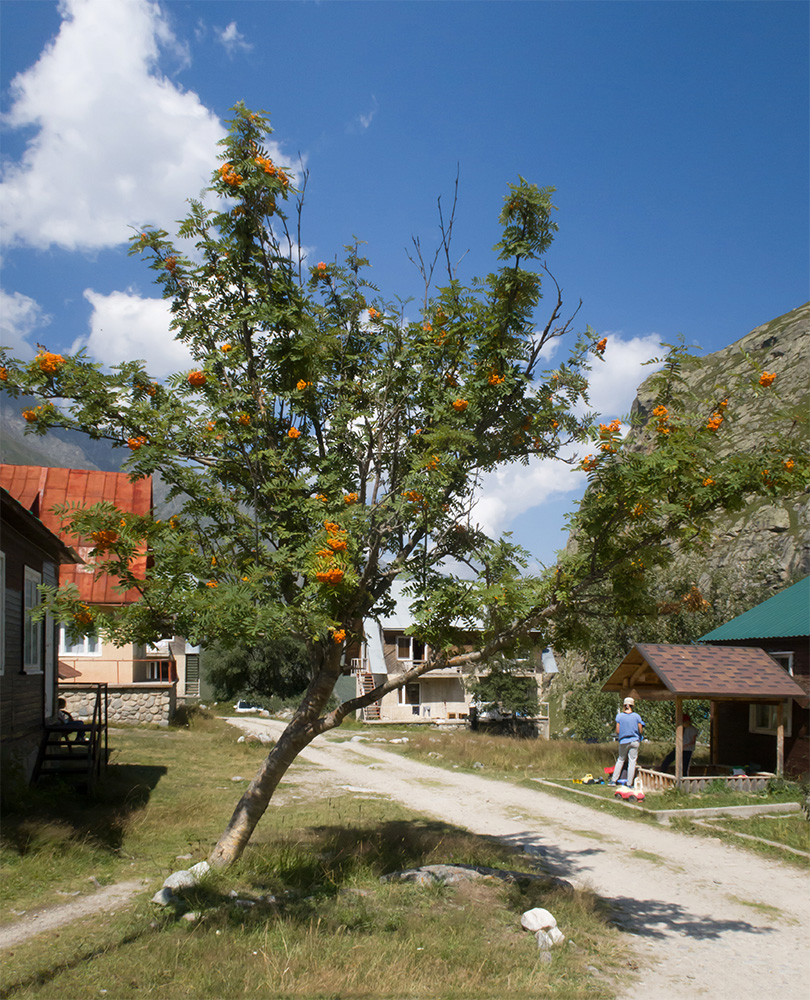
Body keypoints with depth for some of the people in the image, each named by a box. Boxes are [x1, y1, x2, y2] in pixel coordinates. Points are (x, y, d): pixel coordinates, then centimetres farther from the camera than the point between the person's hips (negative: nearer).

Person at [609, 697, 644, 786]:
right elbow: (641, 731, -3)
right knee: (632, 762, 4)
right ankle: (629, 783, 5)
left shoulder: (619, 716, -5)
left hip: (623, 741, 1)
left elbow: (617, 731, -4)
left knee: (620, 760, 16)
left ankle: (613, 780, 15)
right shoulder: (637, 716, -5)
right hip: (635, 741, -1)